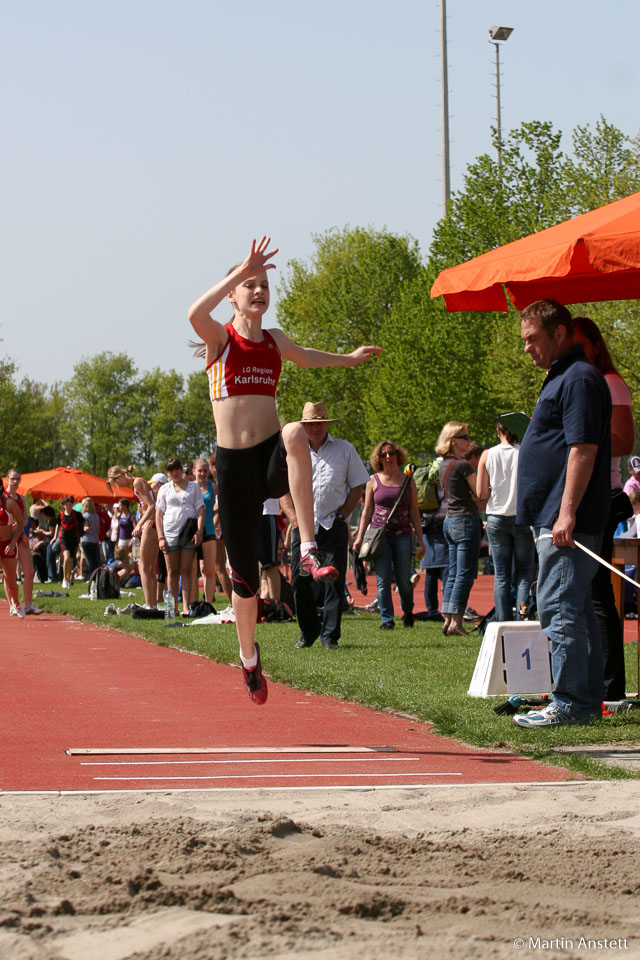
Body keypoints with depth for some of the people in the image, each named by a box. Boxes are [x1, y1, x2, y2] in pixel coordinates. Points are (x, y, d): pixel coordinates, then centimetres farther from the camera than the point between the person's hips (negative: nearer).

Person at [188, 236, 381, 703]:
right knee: (244, 571, 4)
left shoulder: (276, 341, 13)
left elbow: (305, 357, 38)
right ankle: (249, 659, 29)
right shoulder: (220, 339, -1)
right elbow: (195, 314, -27)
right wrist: (241, 271, -29)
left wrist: (350, 358, 37)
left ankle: (309, 553, -38)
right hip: (233, 460, -2)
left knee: (295, 433, -37)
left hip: (272, 457, 2)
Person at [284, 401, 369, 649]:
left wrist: (341, 516, -3)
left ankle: (330, 635, -4)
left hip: (334, 525, -2)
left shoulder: (344, 449, 7)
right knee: (299, 580, 0)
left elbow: (357, 487, 8)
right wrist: (293, 516, -2)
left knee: (335, 580, -7)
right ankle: (308, 632, 15)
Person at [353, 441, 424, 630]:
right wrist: (359, 537, 3)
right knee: (383, 580, -7)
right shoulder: (374, 481, 6)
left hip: (402, 536, 1)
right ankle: (387, 620, 0)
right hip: (379, 535, -1)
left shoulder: (408, 481, 8)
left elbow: (414, 513, 10)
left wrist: (420, 540, 6)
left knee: (404, 580, 2)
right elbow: (367, 511, 9)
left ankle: (408, 611, 28)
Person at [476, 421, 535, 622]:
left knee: (501, 575, 6)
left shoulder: (488, 455, -2)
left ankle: (503, 626, 2)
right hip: (523, 518, -1)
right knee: (525, 575, 2)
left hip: (497, 519, 2)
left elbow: (481, 493, -3)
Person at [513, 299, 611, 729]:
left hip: (568, 522, -11)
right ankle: (588, 702, 16)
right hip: (555, 520, 11)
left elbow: (583, 448, -20)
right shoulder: (562, 377, 20)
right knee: (578, 611, 12)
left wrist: (567, 514, -24)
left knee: (561, 610, -11)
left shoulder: (580, 378, -13)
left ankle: (570, 704, -10)